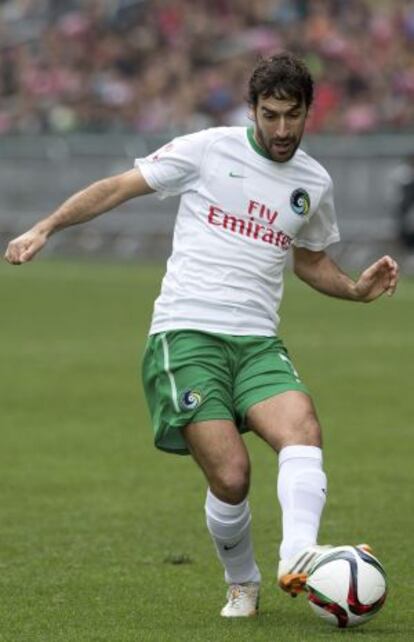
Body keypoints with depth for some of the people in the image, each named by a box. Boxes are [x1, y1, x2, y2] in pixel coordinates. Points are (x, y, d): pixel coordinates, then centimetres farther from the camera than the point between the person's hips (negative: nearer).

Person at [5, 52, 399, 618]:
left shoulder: (314, 182, 15)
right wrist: (46, 227, -3)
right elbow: (118, 188, 6)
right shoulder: (208, 150, 2)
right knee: (230, 477, -16)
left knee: (303, 429, -28)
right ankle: (242, 584, 9)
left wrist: (357, 289, 13)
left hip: (258, 342, 4)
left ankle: (297, 556, -42)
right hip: (186, 335, -4)